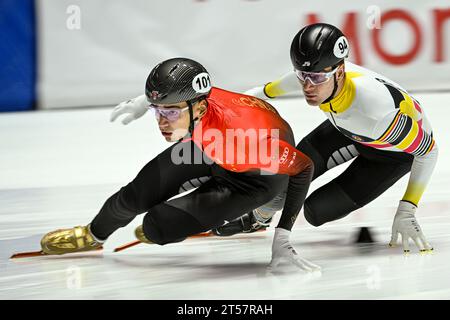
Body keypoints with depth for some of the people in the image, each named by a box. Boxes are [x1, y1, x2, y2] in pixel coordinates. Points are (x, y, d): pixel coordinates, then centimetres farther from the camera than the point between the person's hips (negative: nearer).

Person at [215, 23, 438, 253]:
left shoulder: (377, 110, -45)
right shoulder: (313, 73, -29)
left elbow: (428, 150, -30)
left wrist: (406, 212, -30)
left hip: (397, 147, -5)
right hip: (349, 130, 5)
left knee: (317, 212, -12)